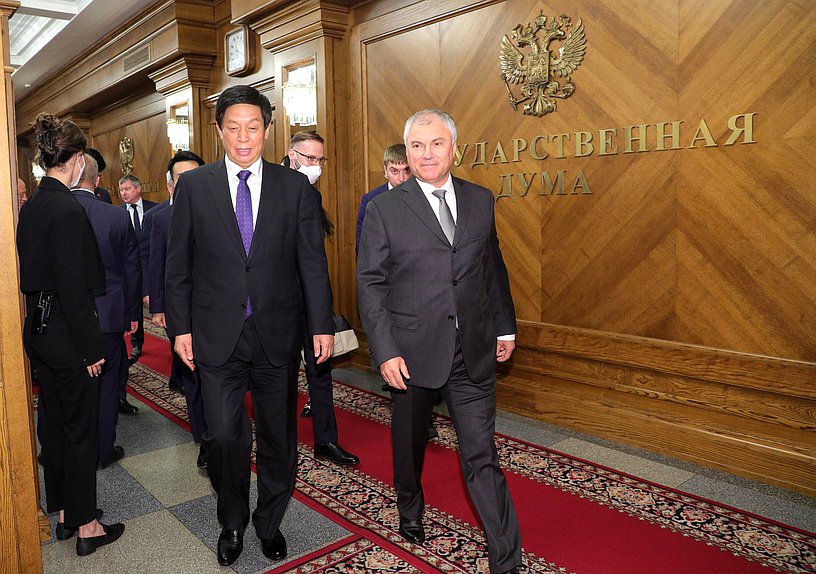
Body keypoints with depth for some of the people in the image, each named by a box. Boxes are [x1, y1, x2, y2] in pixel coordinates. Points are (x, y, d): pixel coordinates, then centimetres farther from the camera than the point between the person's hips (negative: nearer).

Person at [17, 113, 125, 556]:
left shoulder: (31, 206, 7)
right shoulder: (68, 210, -20)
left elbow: (33, 271, 12)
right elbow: (74, 289, -21)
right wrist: (91, 348, -15)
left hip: (38, 329, 9)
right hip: (66, 333, -9)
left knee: (53, 421, 18)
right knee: (80, 429, 4)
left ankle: (63, 511, 34)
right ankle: (86, 526, 18)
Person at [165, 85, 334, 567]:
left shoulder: (296, 187, 2)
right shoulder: (193, 186, 3)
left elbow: (313, 262, 1)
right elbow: (179, 264, 4)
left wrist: (323, 325, -2)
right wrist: (180, 327, 0)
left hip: (278, 334, 1)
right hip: (217, 336, 0)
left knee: (279, 436, 12)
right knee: (224, 436, 4)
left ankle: (270, 522, 35)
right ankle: (232, 523, 31)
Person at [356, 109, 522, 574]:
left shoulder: (481, 200, 6)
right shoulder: (385, 208, -5)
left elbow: (494, 268, 14)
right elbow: (371, 284, -7)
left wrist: (505, 326, 14)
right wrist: (385, 351, -12)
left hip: (474, 350, 1)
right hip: (412, 350, -1)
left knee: (482, 456, 2)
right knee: (410, 442, 20)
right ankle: (411, 511, 48)